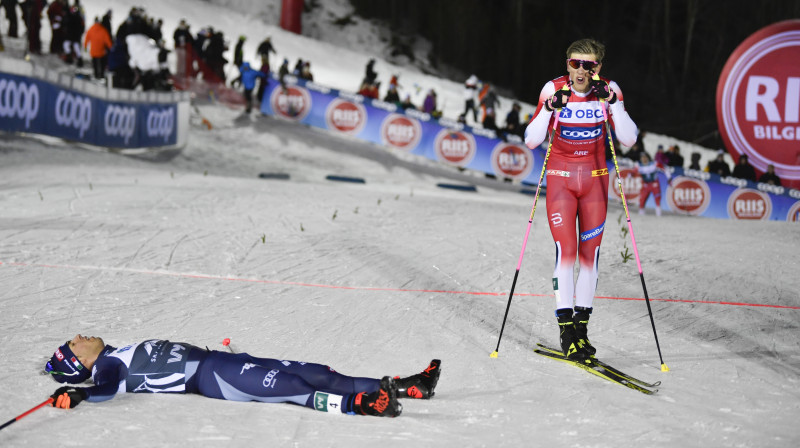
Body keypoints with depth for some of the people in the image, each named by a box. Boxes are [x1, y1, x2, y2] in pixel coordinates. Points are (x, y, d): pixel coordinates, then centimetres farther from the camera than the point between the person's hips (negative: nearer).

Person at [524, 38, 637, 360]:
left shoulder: (609, 90, -9)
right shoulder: (554, 90, -12)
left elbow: (629, 140, -14)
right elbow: (531, 141, -12)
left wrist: (612, 103, -24)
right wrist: (549, 109, -26)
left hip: (595, 179, 2)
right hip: (561, 177, -2)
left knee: (591, 251, 3)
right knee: (566, 249, -11)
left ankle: (581, 323, 13)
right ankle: (565, 326, -5)